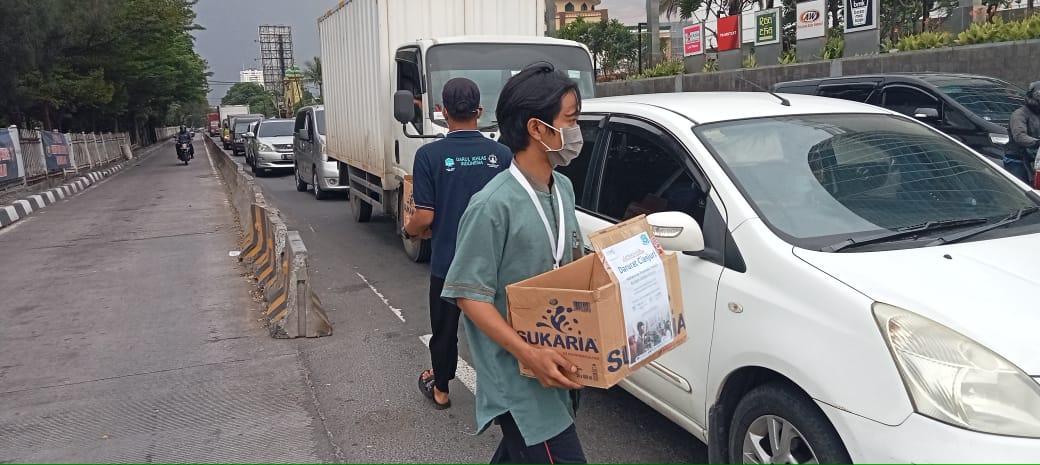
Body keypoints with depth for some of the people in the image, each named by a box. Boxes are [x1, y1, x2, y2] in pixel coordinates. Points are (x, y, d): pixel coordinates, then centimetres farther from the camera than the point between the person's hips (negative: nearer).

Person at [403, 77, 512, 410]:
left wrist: (408, 231, 7)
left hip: (447, 262, -1)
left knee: (444, 329, 17)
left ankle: (440, 389, 35)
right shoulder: (502, 155, -8)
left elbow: (425, 217, -15)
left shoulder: (430, 155, -14)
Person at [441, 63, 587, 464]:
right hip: (518, 374, -8)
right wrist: (526, 352, -27)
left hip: (556, 362, 8)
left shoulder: (563, 188, 4)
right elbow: (470, 295, -20)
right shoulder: (494, 205, -23)